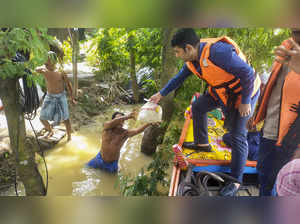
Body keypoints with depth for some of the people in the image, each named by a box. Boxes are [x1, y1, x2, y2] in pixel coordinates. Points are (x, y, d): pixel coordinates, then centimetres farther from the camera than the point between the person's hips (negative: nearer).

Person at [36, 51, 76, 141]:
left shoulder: (61, 71, -17)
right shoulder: (44, 70, -10)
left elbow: (68, 84, -7)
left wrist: (72, 98, -4)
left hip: (60, 97, -3)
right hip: (49, 97, 4)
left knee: (65, 118, 3)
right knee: (42, 118, 8)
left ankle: (69, 137, 24)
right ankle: (50, 131, 38)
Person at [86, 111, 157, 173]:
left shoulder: (125, 133, -19)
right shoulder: (106, 127, -18)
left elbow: (137, 130, -36)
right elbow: (115, 122, -41)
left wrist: (149, 123, -55)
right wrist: (127, 116, -59)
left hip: (112, 163, -1)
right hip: (100, 159, 1)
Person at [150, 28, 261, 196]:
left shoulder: (218, 51, -35)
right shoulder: (192, 60, -5)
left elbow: (247, 72, -31)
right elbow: (179, 78, 11)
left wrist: (245, 102, -23)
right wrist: (161, 94, 16)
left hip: (244, 91, -8)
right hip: (221, 91, 8)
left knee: (238, 135, -7)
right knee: (198, 107, 14)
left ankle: (236, 181, 7)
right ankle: (202, 144, 33)